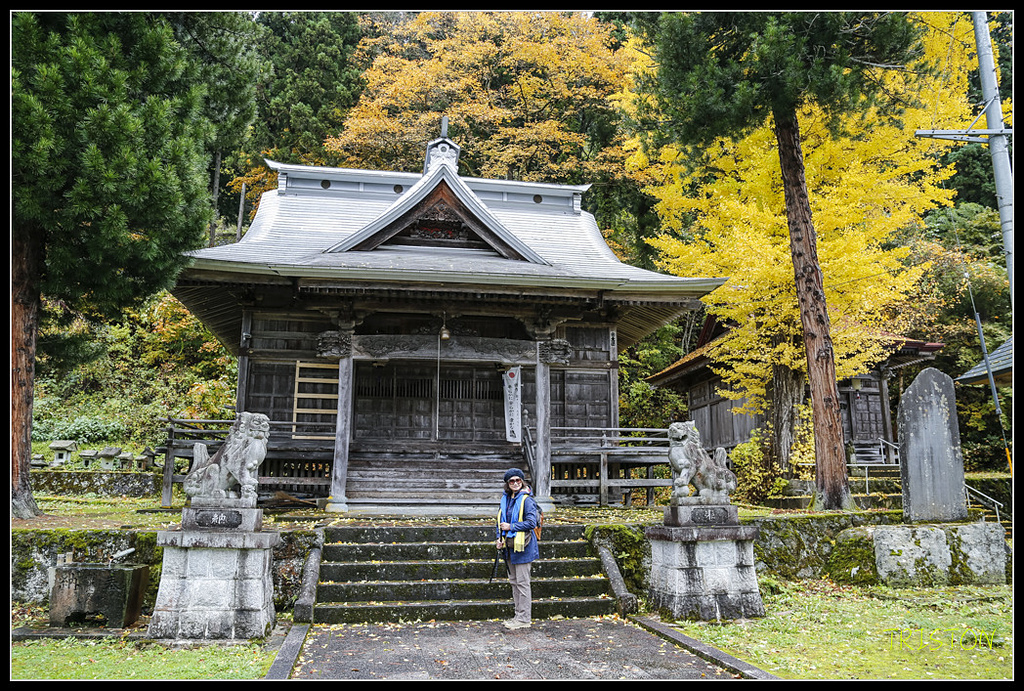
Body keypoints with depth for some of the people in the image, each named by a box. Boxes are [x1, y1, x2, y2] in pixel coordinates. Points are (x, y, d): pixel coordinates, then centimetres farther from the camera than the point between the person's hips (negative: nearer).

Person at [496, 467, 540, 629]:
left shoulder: (526, 499, -14)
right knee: (514, 581, 15)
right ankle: (518, 615, 25)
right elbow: (501, 519, 20)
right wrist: (500, 538, 8)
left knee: (522, 582, -3)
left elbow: (531, 523, -19)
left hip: (522, 546, -8)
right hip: (509, 546, 8)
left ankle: (524, 619, 5)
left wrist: (511, 527, -17)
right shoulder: (505, 498, 9)